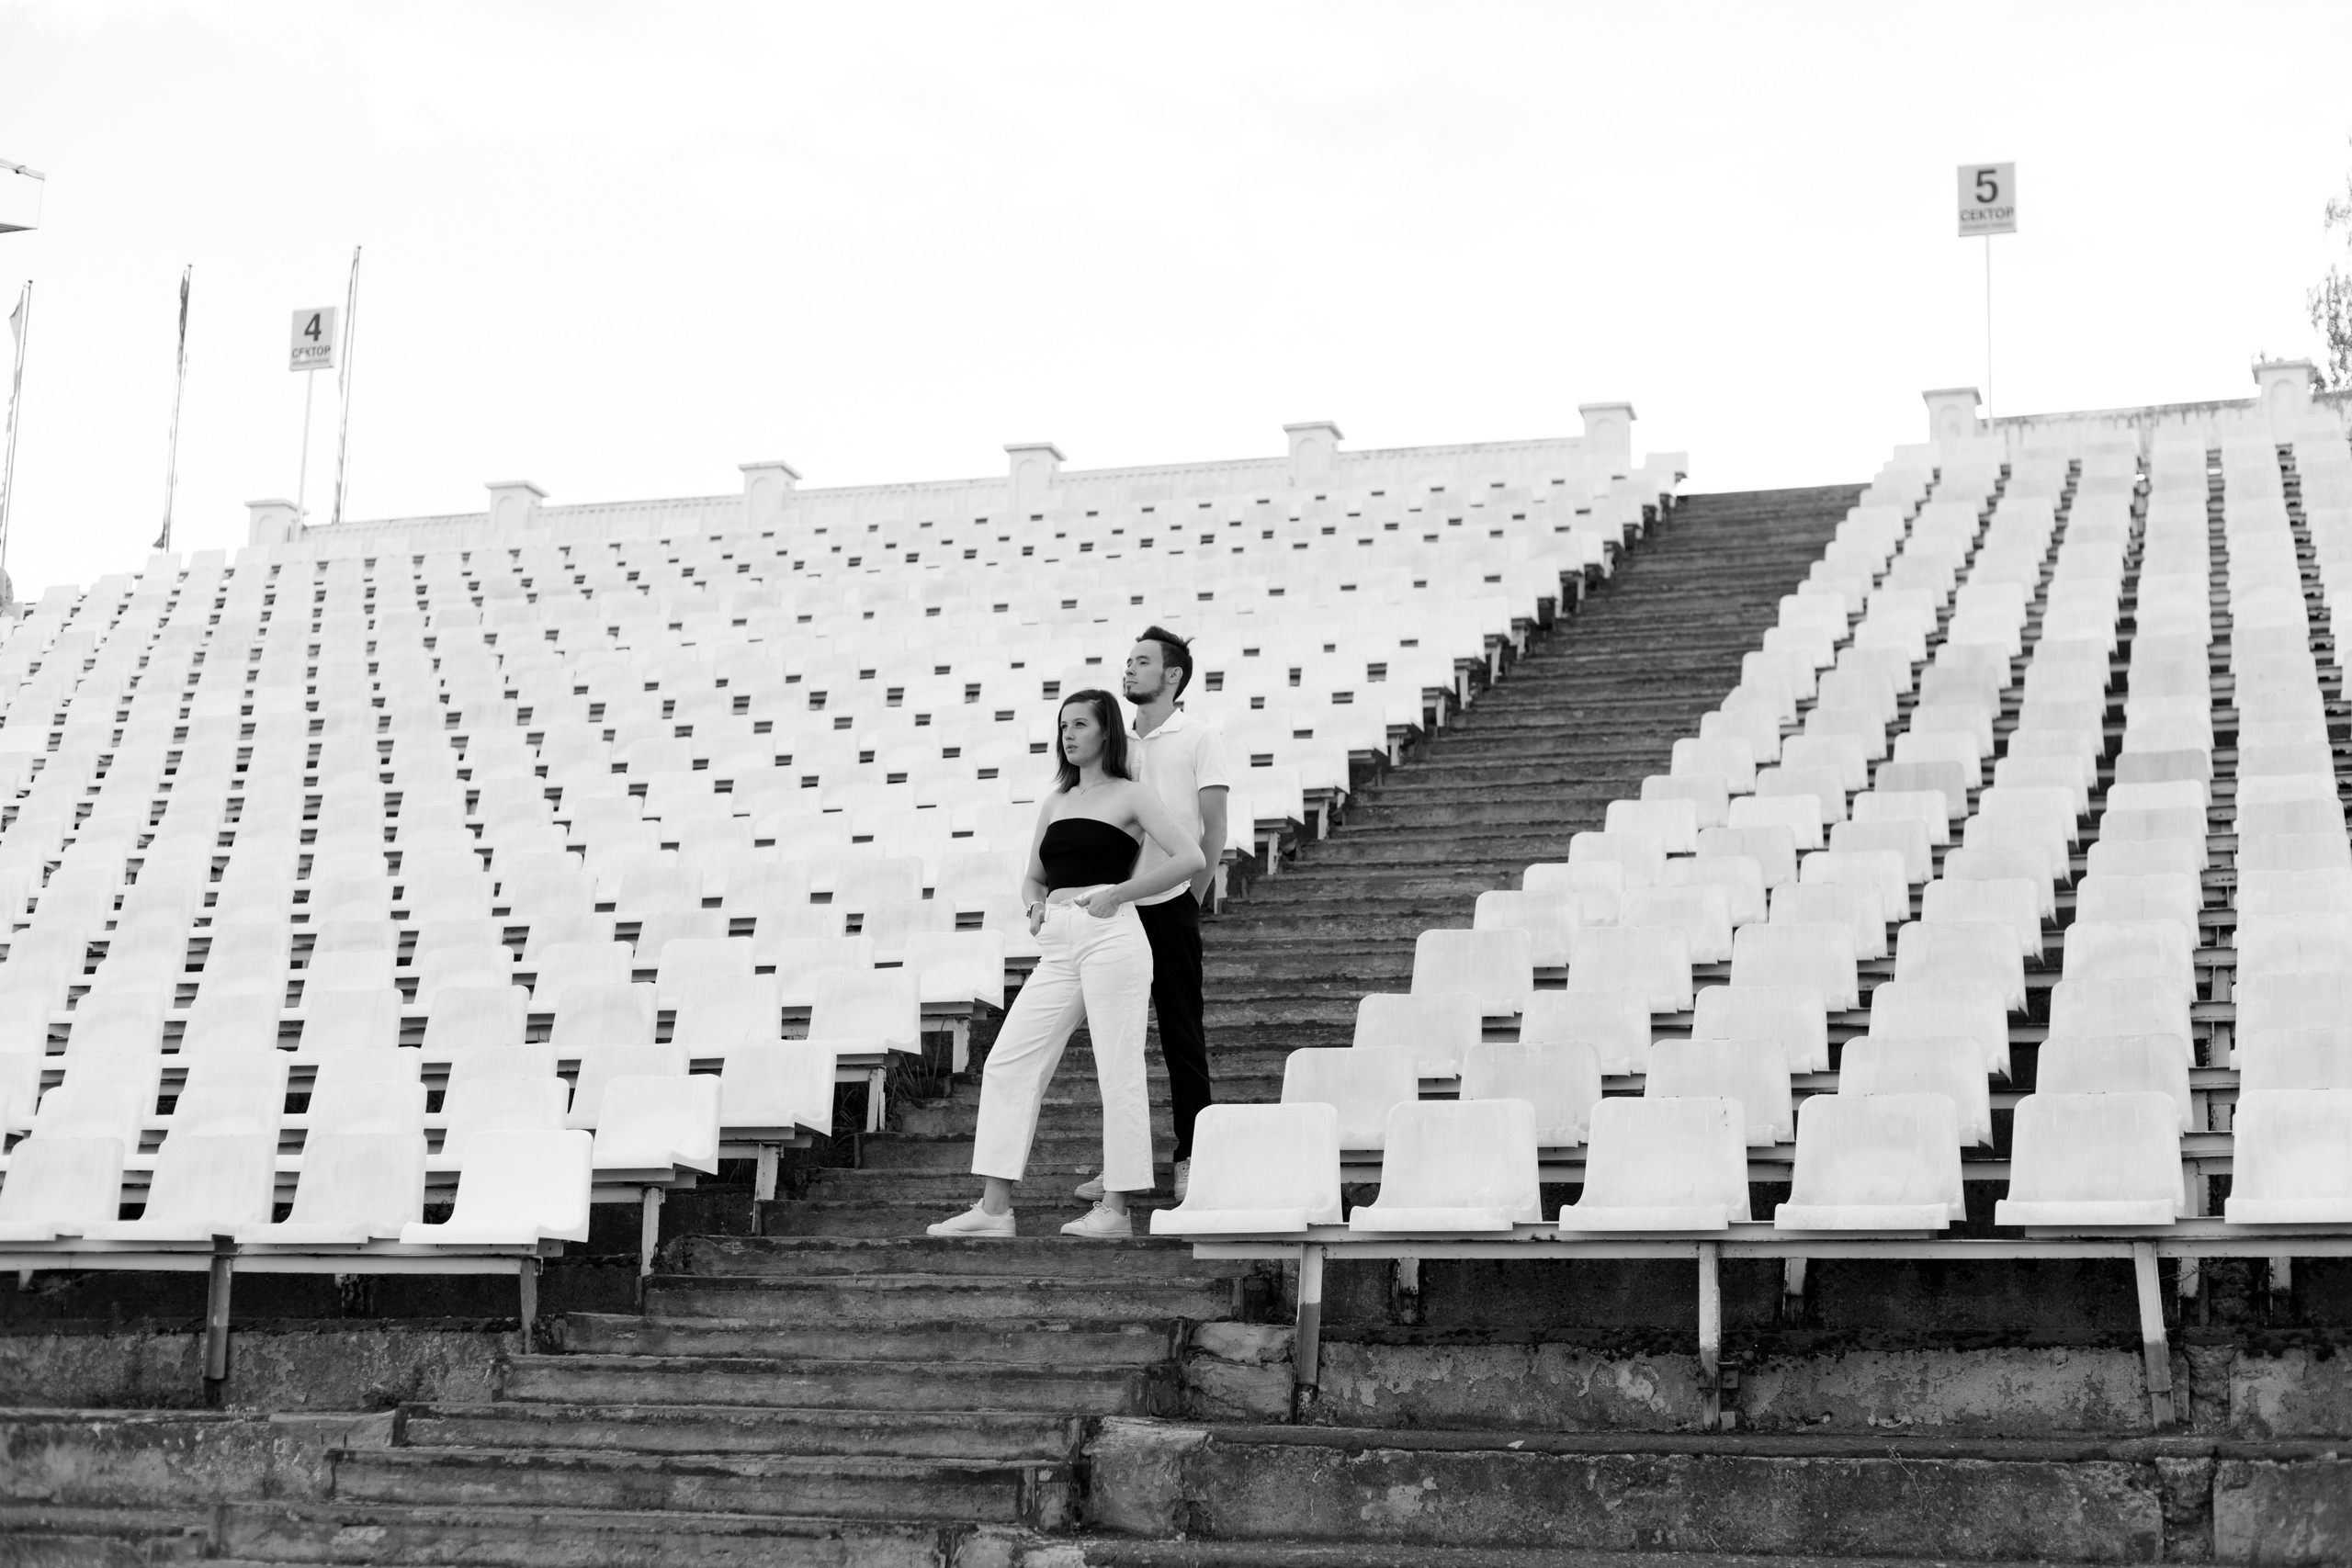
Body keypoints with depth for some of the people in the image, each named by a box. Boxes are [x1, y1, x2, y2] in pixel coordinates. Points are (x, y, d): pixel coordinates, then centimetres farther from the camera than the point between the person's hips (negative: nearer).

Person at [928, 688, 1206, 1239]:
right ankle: (994, 1207, -1)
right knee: (1007, 1064, -1)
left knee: (1118, 1070, -5)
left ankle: (1116, 1208, 0)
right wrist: (1035, 905, 6)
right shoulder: (1054, 802, 21)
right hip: (1057, 947, 6)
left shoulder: (1129, 796, 3)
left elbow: (1189, 858, -6)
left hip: (1110, 937, -6)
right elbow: (1032, 877, 29)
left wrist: (1118, 893, -10)